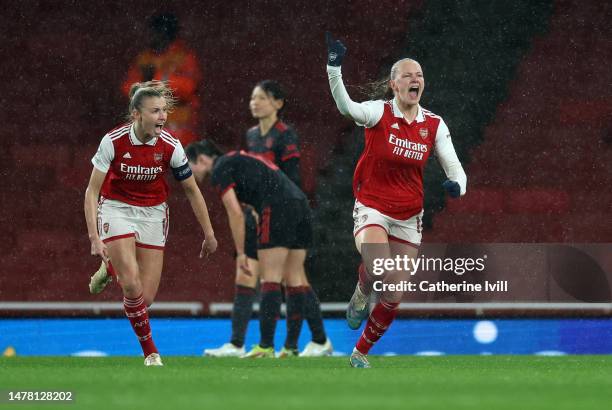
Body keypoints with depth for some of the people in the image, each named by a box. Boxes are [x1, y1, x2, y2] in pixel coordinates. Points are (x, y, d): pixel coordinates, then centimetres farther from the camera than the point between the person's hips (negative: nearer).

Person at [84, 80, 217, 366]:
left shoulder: (171, 147, -15)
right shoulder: (113, 141, -20)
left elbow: (192, 191, -1)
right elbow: (92, 191, -14)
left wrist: (209, 234, 4)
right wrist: (94, 237, -23)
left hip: (153, 214, 2)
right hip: (116, 210, -2)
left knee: (146, 298, -3)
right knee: (133, 286, -20)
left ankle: (112, 269, 30)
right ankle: (150, 351, 3)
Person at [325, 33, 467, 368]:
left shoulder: (434, 124, 0)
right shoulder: (380, 112, -10)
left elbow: (454, 167, -1)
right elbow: (347, 107, -31)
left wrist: (456, 185, -26)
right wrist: (334, 67, -49)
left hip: (408, 218, 4)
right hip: (372, 209, -4)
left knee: (394, 299, 3)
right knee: (381, 273, -31)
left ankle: (361, 352, 27)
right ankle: (361, 294, 6)